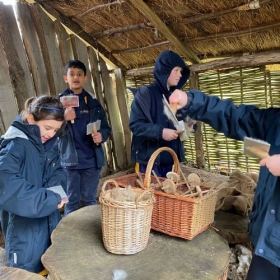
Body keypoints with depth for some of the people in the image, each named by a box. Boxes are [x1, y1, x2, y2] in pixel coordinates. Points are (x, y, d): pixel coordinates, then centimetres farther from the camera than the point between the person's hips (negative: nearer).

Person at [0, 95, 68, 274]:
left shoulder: (51, 144, 1)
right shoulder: (14, 146, -23)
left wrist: (55, 189, -15)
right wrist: (49, 199, -34)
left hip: (51, 223, 7)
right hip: (25, 228, -7)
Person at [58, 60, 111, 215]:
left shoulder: (93, 103, 7)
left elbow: (105, 128, 8)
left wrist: (101, 136, -14)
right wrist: (64, 119, -24)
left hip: (92, 159, 2)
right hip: (70, 160, -2)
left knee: (90, 200, 16)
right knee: (71, 200, 10)